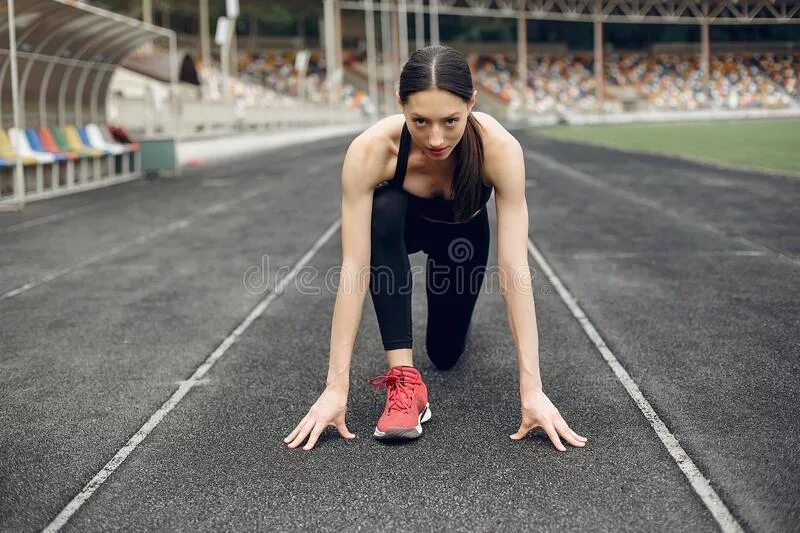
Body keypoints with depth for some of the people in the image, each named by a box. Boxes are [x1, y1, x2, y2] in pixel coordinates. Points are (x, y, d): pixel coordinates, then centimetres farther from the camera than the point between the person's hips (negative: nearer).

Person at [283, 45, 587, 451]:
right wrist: (336, 386, -43)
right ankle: (404, 380, -28)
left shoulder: (500, 147, -39)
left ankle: (455, 313, 41)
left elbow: (515, 269, -41)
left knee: (445, 355, 4)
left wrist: (531, 388, -44)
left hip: (464, 234, 1)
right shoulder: (370, 150, -40)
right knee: (383, 209, -37)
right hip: (403, 224, -1)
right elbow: (354, 269, -40)